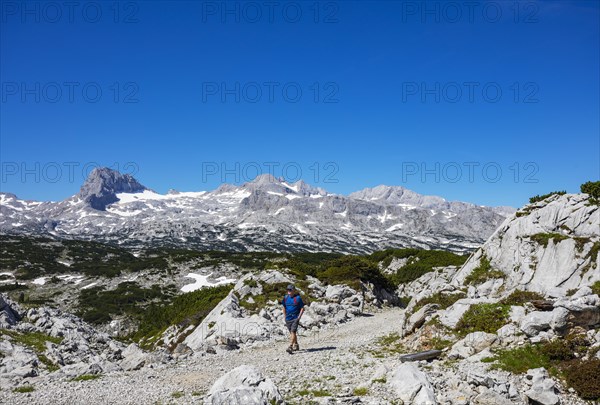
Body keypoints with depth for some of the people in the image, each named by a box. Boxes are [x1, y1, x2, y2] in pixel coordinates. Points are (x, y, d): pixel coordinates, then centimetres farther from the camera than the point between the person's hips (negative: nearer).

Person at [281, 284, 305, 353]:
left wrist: (299, 317, -10)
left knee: (293, 332, -16)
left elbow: (302, 308, -4)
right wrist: (285, 317, 13)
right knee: (292, 333, 15)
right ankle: (296, 345, 30)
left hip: (295, 318, -5)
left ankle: (290, 347, -21)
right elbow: (284, 308, 18)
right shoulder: (285, 298, 5)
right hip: (288, 319, 5)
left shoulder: (298, 298, -8)